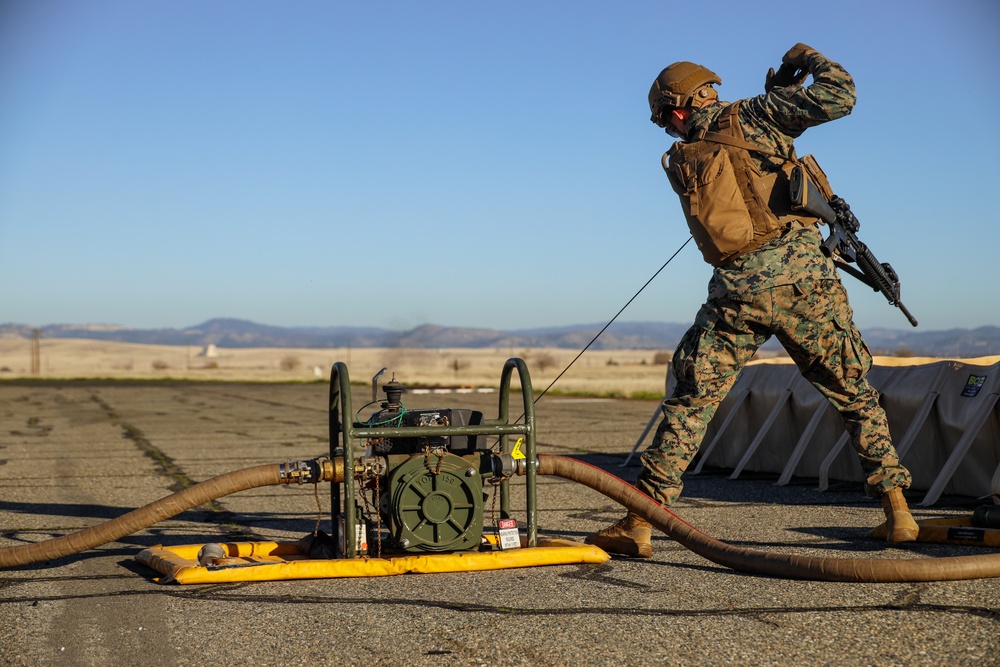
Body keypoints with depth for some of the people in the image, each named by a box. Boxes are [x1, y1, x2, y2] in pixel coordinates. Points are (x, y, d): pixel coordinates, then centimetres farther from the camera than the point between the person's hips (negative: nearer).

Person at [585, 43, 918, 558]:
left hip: (737, 290, 2)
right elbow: (838, 96, -2)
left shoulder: (680, 162, 14)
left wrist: (774, 97, 28)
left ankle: (639, 522, 3)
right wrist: (808, 59, 18)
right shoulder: (748, 117, 4)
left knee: (691, 404, 7)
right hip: (799, 271, -1)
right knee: (854, 394, 13)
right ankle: (897, 512, 13)